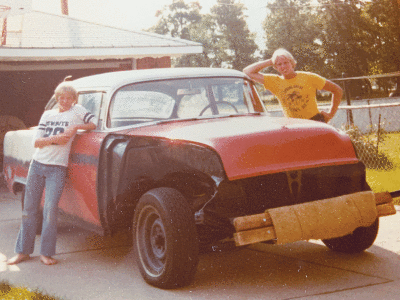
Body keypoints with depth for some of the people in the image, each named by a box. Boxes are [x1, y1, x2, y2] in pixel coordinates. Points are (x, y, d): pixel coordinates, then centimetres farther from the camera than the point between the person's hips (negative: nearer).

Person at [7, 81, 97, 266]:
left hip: (57, 167, -3)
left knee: (50, 210, -11)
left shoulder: (77, 111, 6)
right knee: (29, 209, 5)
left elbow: (94, 125, -3)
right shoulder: (47, 115, 13)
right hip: (37, 164, 4)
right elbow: (36, 142, 6)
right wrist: (54, 139, -10)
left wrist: (76, 127, -13)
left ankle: (46, 253, -2)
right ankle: (23, 251, 12)